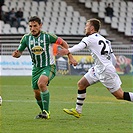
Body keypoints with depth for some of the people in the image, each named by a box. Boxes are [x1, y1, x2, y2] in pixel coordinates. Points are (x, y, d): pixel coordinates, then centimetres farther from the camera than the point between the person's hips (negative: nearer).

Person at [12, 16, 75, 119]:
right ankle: (44, 112, 36)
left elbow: (62, 43, -1)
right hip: (36, 68, 5)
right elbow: (19, 52, 5)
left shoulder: (47, 36, -14)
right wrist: (16, 54, -19)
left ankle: (46, 112, -25)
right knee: (37, 94, 7)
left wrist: (70, 56, -2)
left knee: (41, 83, -33)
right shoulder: (26, 38, -4)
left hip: (49, 67, -5)